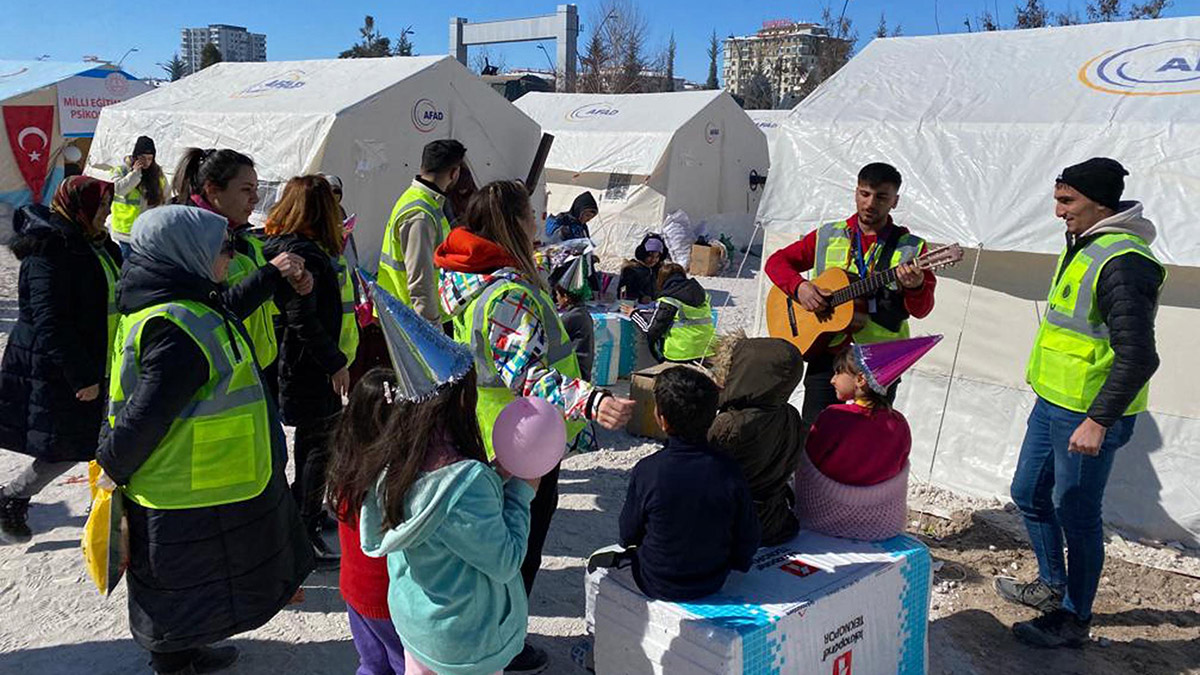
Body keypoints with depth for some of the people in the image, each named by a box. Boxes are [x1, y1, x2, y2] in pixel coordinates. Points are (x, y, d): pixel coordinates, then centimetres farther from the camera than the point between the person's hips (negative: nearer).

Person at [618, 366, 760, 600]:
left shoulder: (647, 471, -25)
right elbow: (748, 538, -8)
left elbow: (628, 534, -9)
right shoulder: (729, 471, -20)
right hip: (713, 583, 3)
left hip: (657, 587, -3)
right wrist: (733, 564, 13)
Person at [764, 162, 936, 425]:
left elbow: (922, 310, -1)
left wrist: (916, 287, -24)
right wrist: (799, 287, -10)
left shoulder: (911, 248, 3)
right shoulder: (827, 236, 8)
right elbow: (777, 261, 9)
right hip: (828, 351, 1)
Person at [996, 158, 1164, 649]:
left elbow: (1138, 358, -25)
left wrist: (1097, 421, -25)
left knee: (1075, 515, 4)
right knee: (1029, 494, 20)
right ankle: (1053, 586, 39)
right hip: (1052, 403, 10)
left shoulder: (1122, 263, -22)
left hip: (1088, 415, -10)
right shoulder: (1083, 245, 10)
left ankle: (1073, 620, 21)